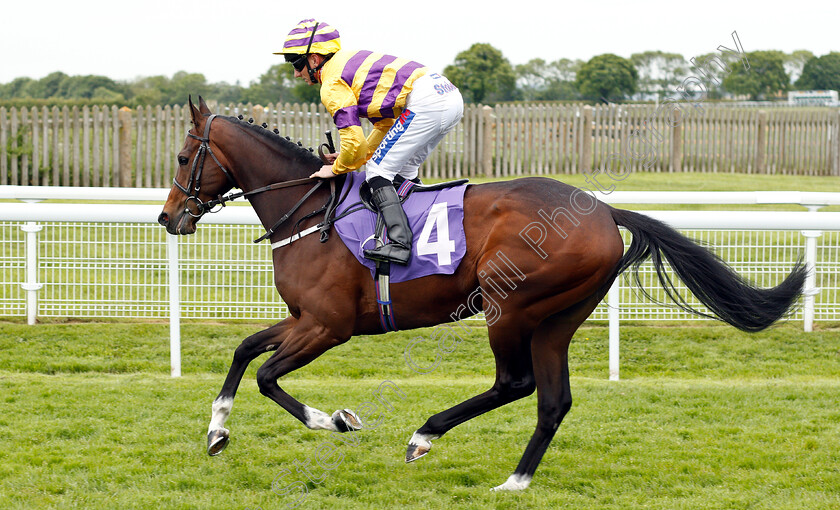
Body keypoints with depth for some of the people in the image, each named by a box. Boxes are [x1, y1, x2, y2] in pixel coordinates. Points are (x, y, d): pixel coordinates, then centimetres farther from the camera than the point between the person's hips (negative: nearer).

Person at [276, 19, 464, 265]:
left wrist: (337, 169, 10)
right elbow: (385, 123, 31)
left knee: (378, 170, -5)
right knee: (403, 171, 22)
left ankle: (399, 243, -17)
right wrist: (355, 155, 28)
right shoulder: (352, 62, 27)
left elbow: (354, 140, -9)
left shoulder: (332, 84, -2)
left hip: (425, 102, -10)